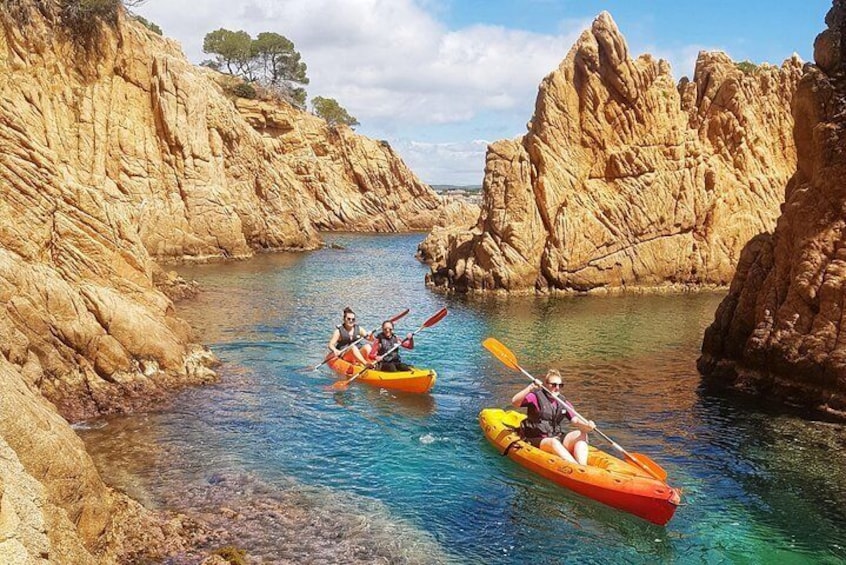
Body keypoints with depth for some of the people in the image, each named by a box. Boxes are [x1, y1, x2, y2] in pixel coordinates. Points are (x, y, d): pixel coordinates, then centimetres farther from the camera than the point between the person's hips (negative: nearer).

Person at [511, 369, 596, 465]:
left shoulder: (563, 403, 11)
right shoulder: (536, 397, -3)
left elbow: (575, 420, -2)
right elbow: (514, 402, -19)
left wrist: (587, 425, -25)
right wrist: (530, 388, -33)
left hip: (557, 439, 5)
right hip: (537, 441, -5)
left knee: (581, 434, -17)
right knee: (554, 442, -36)